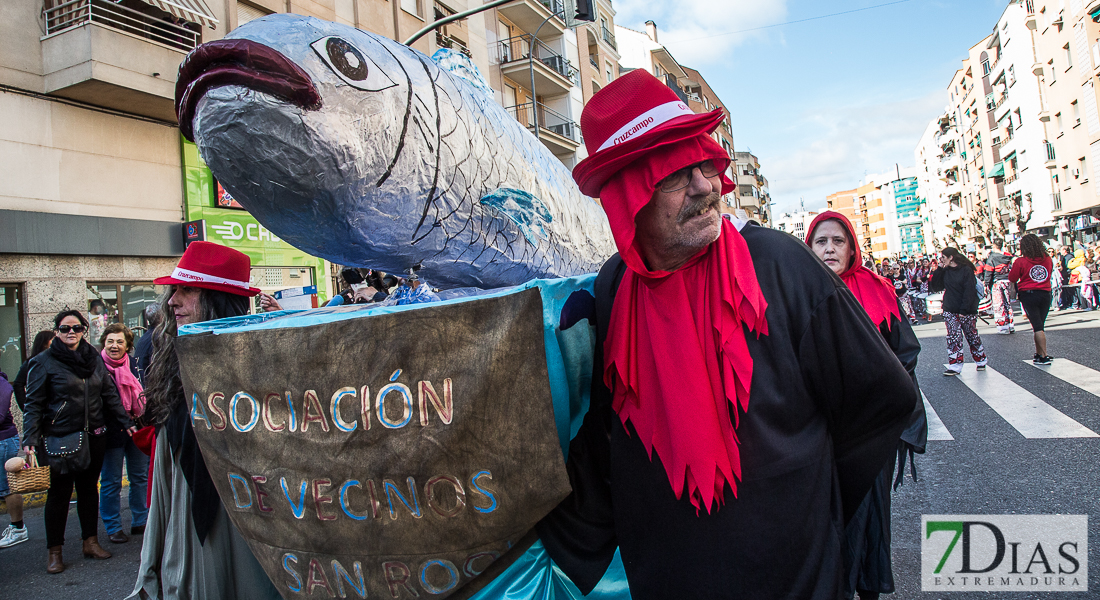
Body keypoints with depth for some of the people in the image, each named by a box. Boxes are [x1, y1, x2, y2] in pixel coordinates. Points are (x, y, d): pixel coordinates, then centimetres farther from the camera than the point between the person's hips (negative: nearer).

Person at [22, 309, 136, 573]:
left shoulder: (94, 358, 8)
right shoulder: (45, 362, -5)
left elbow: (110, 394, 11)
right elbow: (34, 403, -6)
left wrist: (126, 422, 6)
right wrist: (30, 439, -14)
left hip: (93, 437, 4)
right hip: (59, 438, -4)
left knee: (89, 488, 13)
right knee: (59, 492, 4)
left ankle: (91, 541, 25)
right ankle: (54, 552, 19)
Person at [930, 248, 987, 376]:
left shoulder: (966, 270, -9)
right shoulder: (944, 272, 6)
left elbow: (970, 291, -13)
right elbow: (935, 287, -1)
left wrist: (964, 310, -17)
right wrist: (939, 270, -6)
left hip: (967, 311, -3)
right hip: (950, 312, 4)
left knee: (972, 335, 9)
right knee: (954, 338, -3)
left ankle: (980, 360, 28)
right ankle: (955, 365, -2)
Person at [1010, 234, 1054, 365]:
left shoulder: (1020, 262, -11)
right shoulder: (1048, 259, 4)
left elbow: (1012, 278, -2)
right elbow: (1050, 273, 21)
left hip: (1028, 295, -4)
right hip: (1045, 294, 4)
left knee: (1037, 326, -3)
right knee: (1040, 325, 13)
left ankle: (1044, 356, -6)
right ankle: (1038, 354, 16)